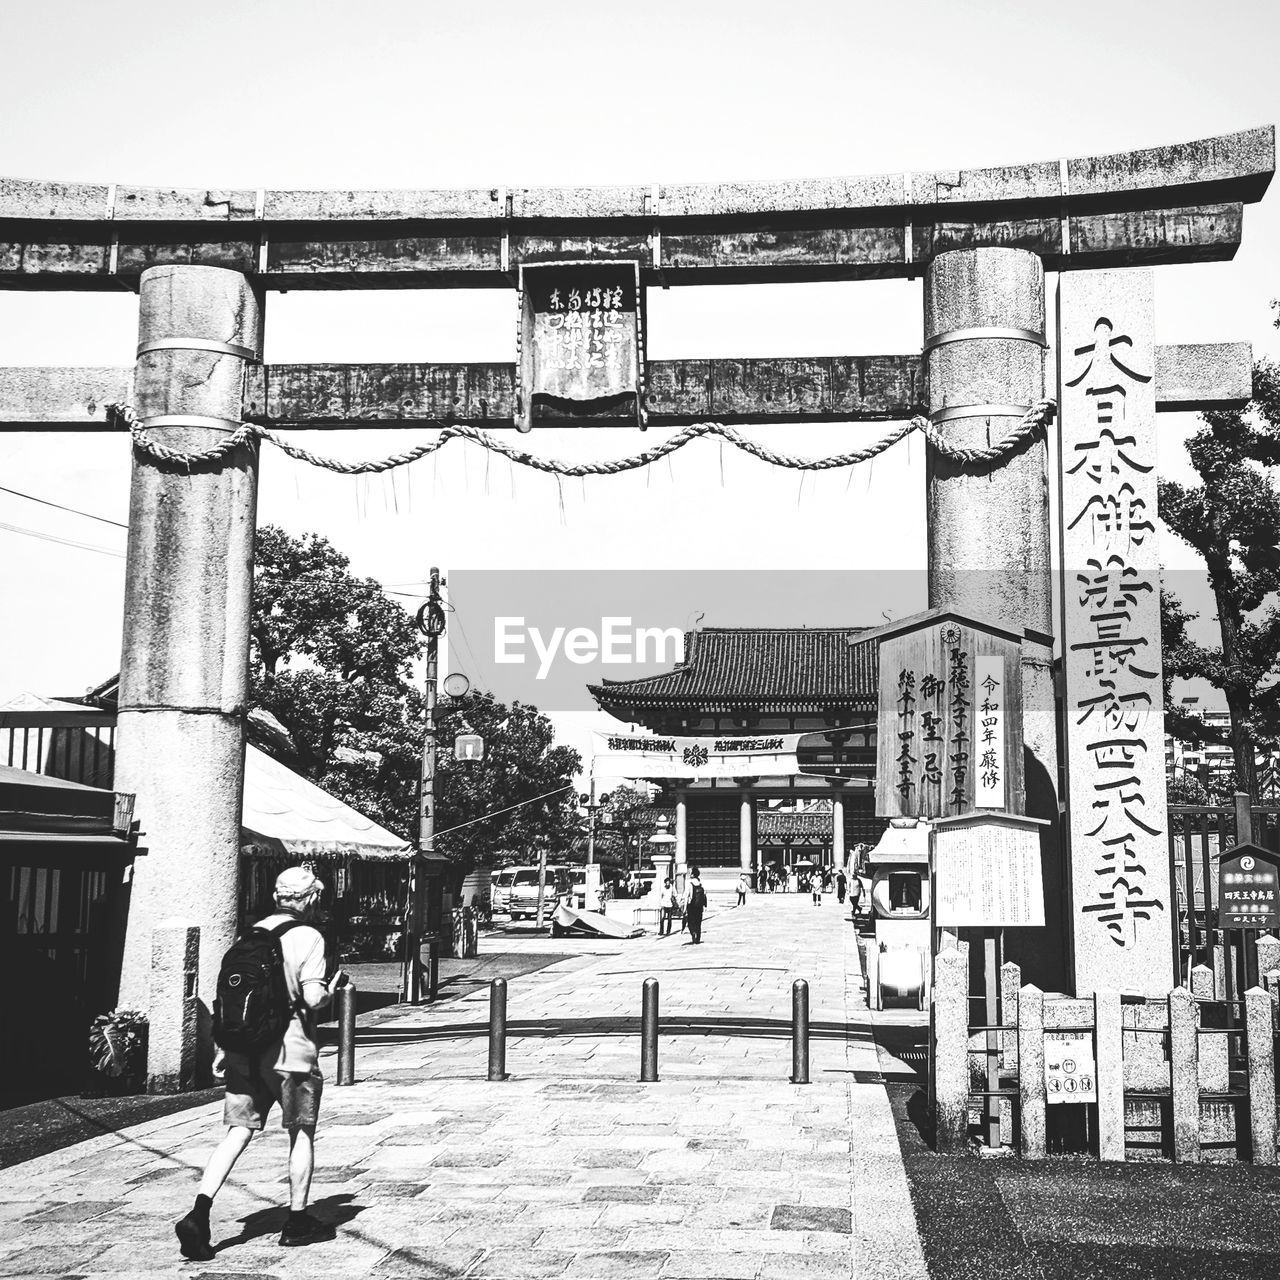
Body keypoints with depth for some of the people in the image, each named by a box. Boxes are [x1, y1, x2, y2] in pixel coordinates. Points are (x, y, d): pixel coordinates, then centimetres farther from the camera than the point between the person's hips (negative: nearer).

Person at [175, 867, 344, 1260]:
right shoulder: (309, 937, -8)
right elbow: (313, 998, -14)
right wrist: (333, 987, 4)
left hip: (244, 1047, 5)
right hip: (290, 1049, -5)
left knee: (238, 1132, 5)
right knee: (302, 1132, 12)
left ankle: (199, 1214, -11)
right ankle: (297, 1221, 18)